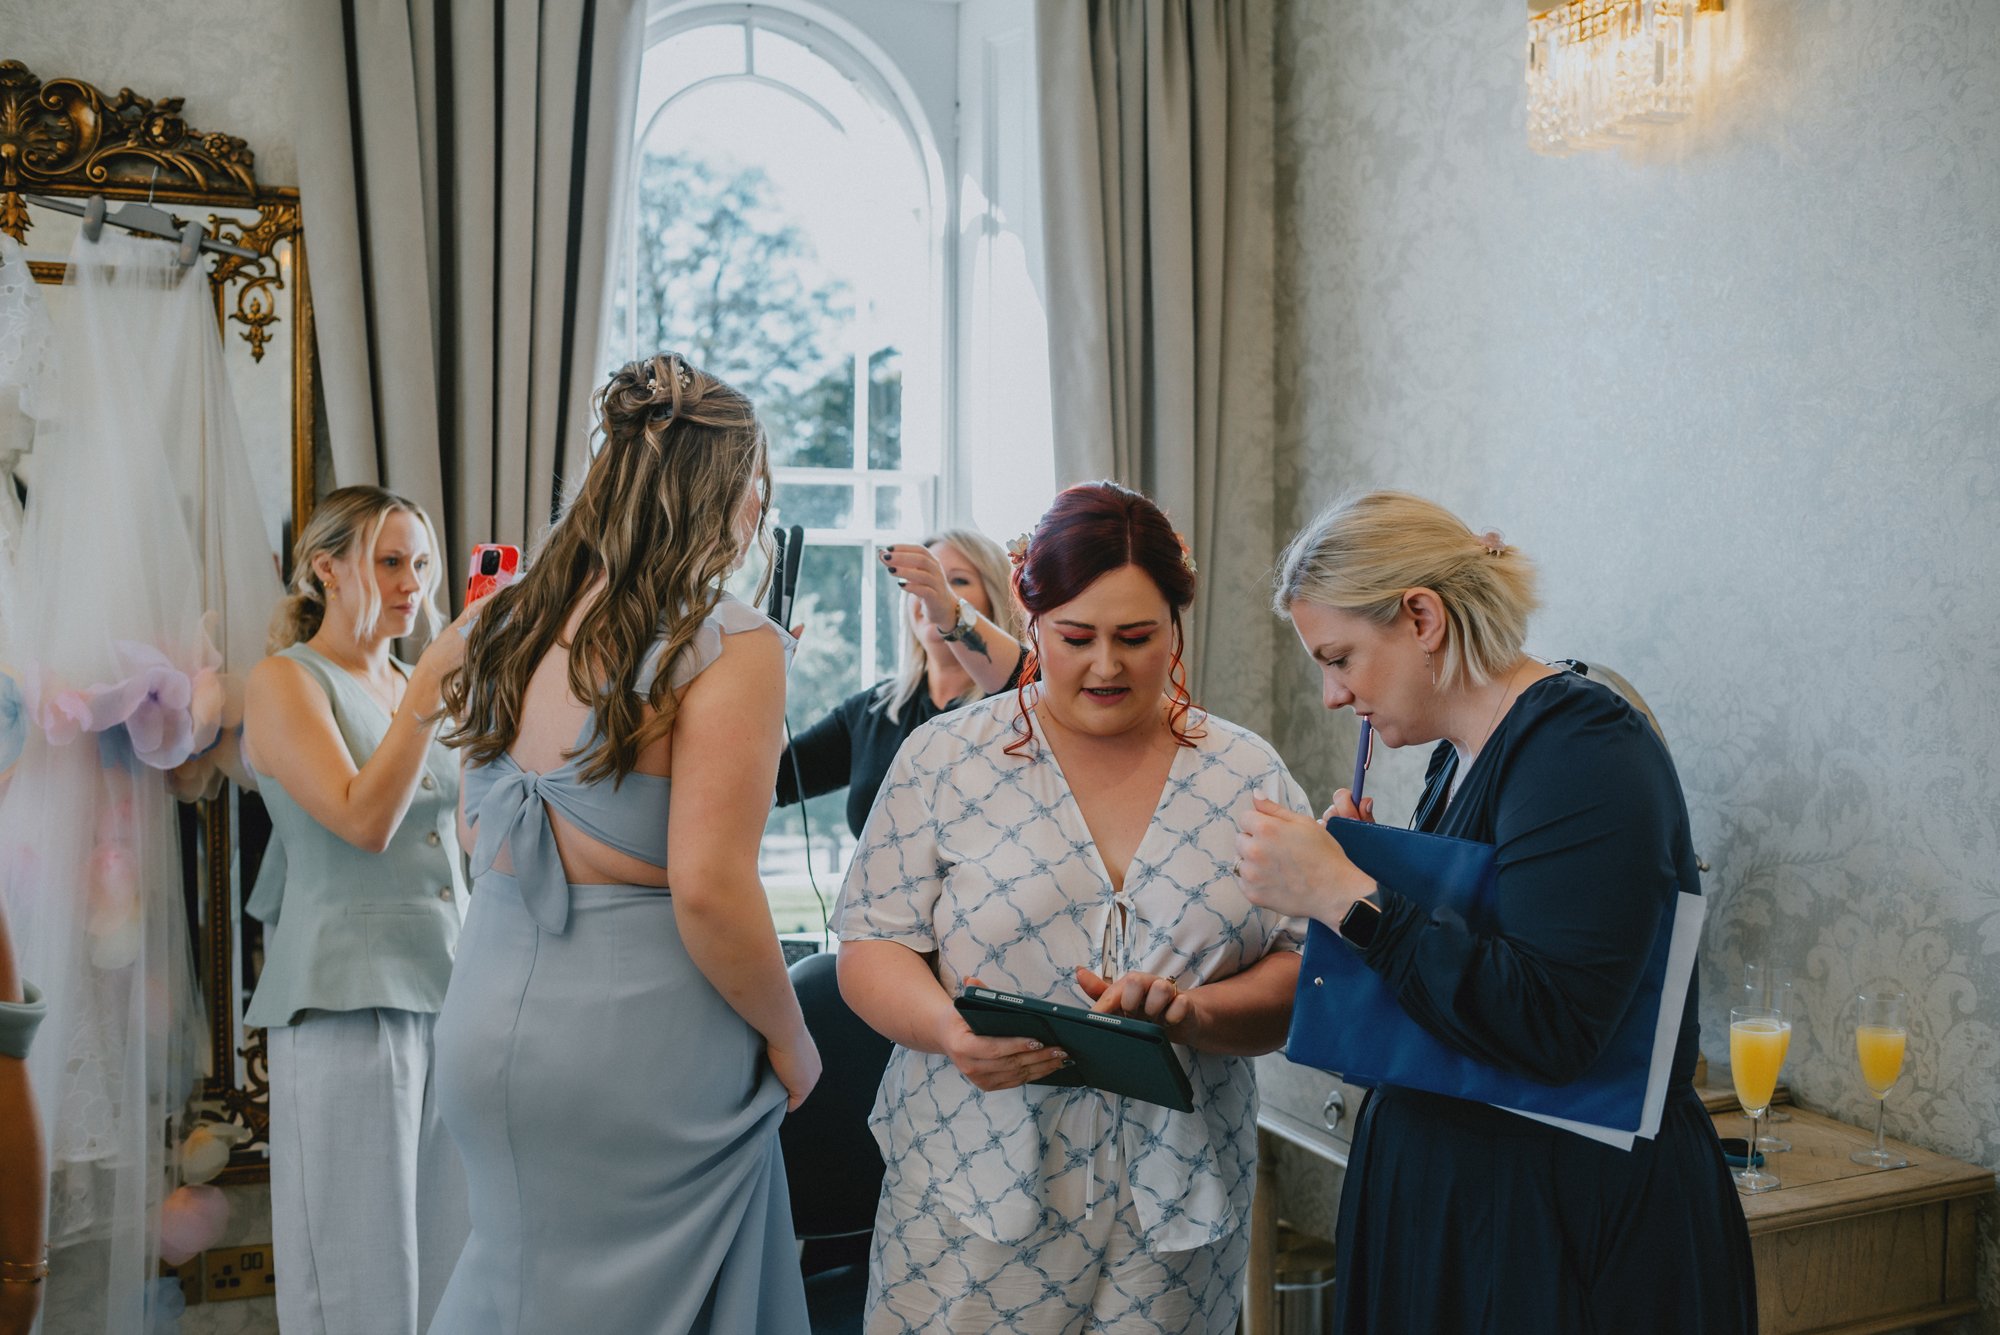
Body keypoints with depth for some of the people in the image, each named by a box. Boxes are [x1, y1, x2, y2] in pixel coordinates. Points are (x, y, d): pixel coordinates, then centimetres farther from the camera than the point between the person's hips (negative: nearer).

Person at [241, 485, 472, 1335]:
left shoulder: (409, 684, 14)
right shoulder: (283, 681, -4)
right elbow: (364, 819, -17)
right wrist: (432, 683, -19)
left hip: (449, 982, 6)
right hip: (351, 998, -6)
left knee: (452, 1255, 9)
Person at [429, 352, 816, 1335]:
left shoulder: (515, 626, 5)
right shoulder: (728, 645, -15)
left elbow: (478, 834, 14)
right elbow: (708, 887, -20)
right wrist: (789, 1040, -8)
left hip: (489, 1021, 7)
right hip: (638, 1044, -6)